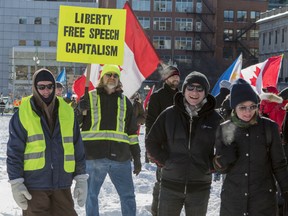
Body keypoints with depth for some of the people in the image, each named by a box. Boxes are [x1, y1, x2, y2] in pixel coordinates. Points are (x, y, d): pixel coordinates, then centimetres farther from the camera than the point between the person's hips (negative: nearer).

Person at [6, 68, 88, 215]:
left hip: (62, 185, 3)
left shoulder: (67, 112, 7)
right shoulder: (23, 114, -3)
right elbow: (14, 152, -3)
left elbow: (78, 149, 11)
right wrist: (16, 183, -8)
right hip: (34, 187, -3)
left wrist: (81, 179, 8)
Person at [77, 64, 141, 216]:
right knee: (91, 195, 6)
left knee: (128, 195, 6)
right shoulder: (89, 98, 7)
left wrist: (136, 156, 14)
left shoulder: (124, 101, 16)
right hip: (93, 156, -2)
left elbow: (132, 131, 18)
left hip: (120, 157, 2)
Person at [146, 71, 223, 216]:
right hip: (170, 186, 0)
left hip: (200, 188, 0)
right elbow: (151, 143, 7)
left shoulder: (215, 119, -1)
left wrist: (210, 166, -3)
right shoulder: (169, 114, -1)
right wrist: (165, 162, -3)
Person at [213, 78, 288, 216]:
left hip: (264, 200, -1)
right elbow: (221, 168, 6)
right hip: (232, 200, 1)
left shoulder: (269, 127, -4)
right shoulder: (224, 130, 0)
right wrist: (226, 157, -14)